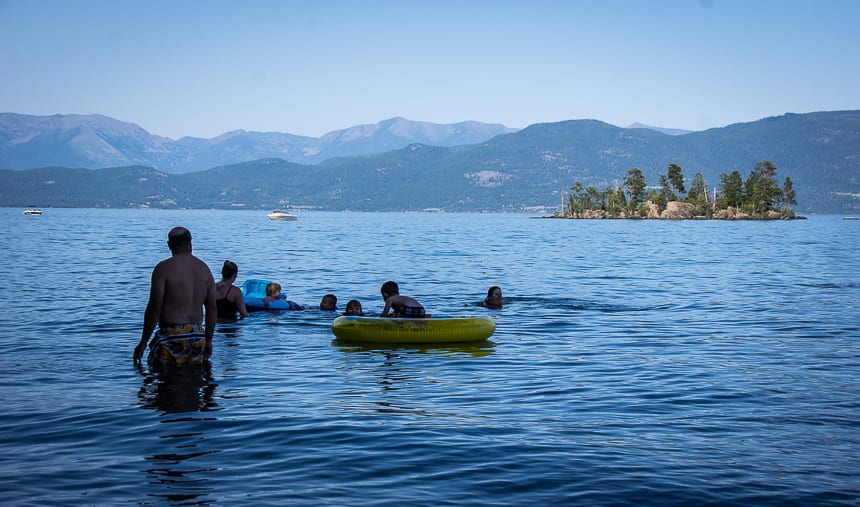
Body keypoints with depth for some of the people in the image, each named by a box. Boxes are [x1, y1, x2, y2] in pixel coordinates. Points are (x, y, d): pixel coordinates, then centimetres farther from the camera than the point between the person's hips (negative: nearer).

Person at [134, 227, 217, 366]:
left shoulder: (163, 268, -7)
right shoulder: (204, 269, 10)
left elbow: (154, 308, -11)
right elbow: (212, 309, 12)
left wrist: (143, 343, -4)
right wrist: (208, 341, 21)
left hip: (172, 335, -5)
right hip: (198, 335, 5)